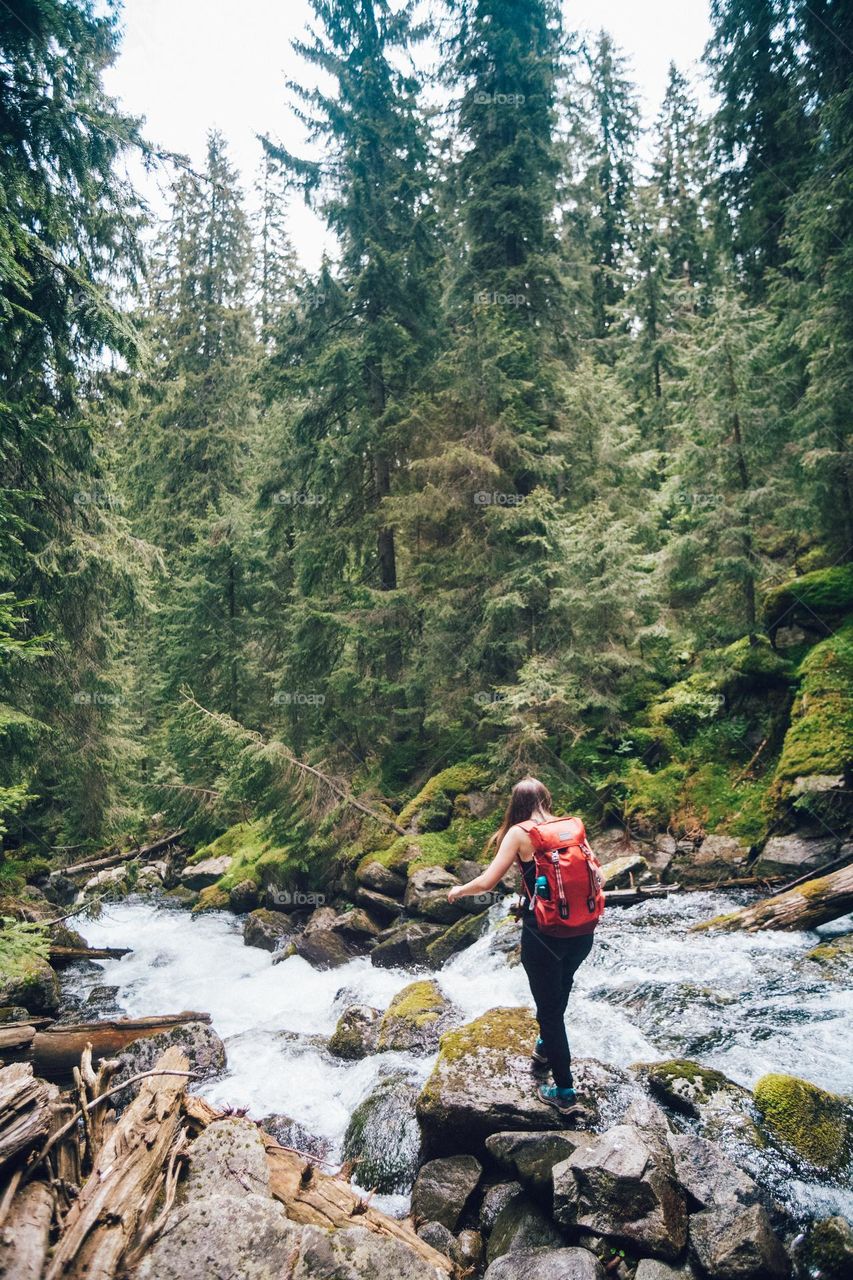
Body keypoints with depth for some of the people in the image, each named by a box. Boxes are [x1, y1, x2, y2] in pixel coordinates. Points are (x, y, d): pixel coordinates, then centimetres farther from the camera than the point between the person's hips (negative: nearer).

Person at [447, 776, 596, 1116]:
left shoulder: (519, 833, -9)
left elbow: (487, 882, -12)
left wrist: (459, 890, 8)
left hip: (543, 933, -5)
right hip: (582, 931, 5)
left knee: (549, 1006, 12)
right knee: (559, 991, 30)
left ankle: (565, 1093, 20)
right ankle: (547, 1046, 52)